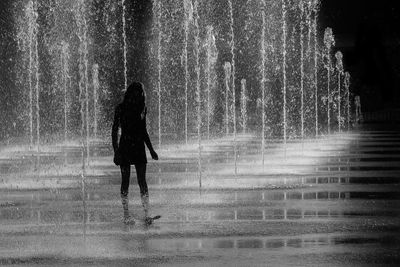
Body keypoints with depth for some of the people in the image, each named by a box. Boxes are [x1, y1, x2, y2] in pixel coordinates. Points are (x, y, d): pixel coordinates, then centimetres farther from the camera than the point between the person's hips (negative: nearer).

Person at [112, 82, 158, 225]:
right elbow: (115, 130, -4)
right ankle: (126, 215, 7)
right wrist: (116, 151, -11)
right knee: (125, 181, 1)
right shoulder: (121, 108, -3)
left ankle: (147, 214, -4)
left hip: (139, 148, 3)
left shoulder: (142, 109, 9)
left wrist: (151, 150, 18)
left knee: (142, 181, -2)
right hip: (125, 147, -3)